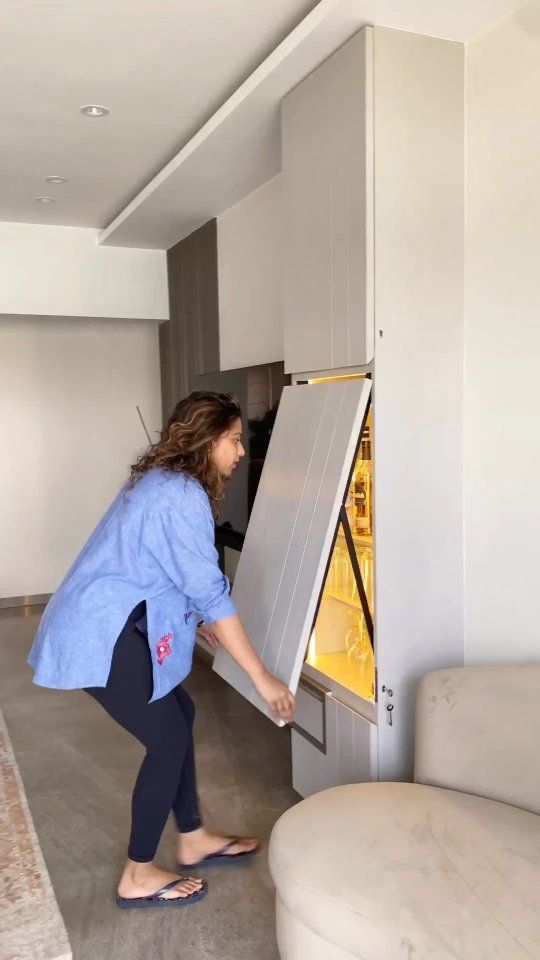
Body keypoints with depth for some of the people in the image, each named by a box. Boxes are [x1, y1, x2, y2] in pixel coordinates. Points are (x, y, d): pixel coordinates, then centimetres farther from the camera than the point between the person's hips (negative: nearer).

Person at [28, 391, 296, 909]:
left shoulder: (160, 480, 12)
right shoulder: (183, 496, -20)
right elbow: (211, 593, -21)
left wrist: (204, 626, 24)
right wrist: (261, 677, -15)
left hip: (103, 626, 10)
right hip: (101, 637, -10)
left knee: (178, 713, 16)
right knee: (169, 737, 1)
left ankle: (193, 839, 31)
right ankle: (138, 876, 18)